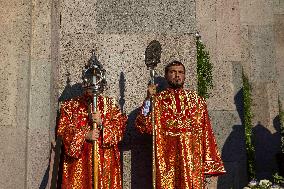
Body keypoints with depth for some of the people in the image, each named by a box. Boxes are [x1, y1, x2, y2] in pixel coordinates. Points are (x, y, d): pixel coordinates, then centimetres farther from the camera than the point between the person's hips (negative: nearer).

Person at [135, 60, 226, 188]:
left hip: (192, 159, 2)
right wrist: (148, 99, -15)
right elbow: (144, 127, -6)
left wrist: (209, 164, 2)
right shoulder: (157, 100, 4)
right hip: (167, 160, -1)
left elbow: (206, 133, 7)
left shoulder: (197, 100, 9)